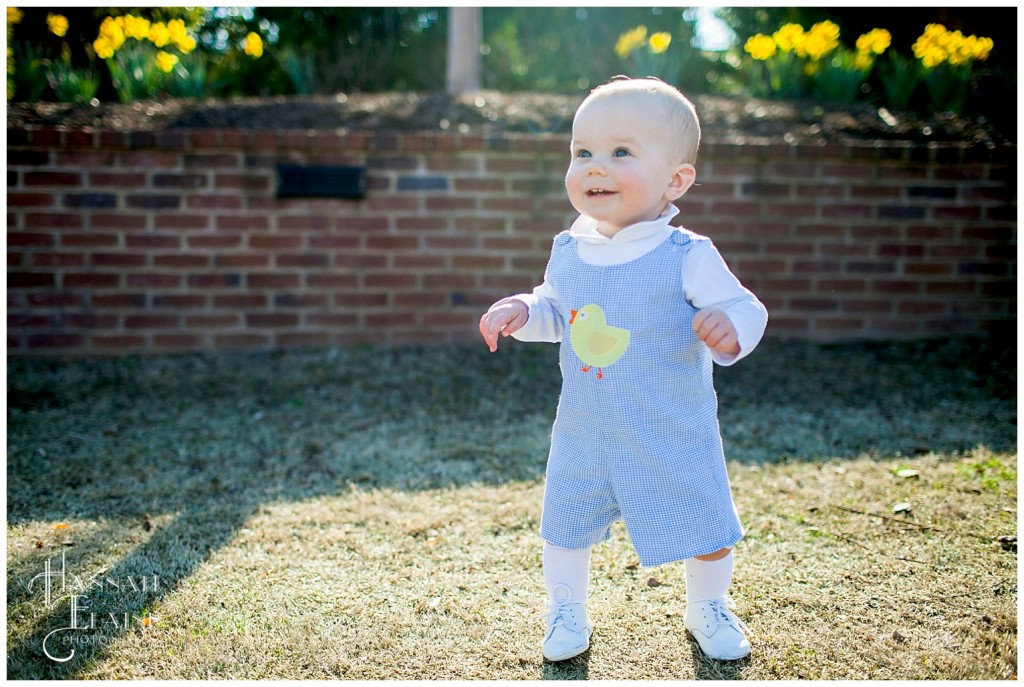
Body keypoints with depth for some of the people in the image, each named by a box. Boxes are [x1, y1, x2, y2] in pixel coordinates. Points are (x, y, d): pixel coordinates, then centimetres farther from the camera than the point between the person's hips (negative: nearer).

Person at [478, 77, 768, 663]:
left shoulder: (688, 257, -18)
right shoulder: (569, 252, -3)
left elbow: (743, 309, -15)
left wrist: (729, 327, -37)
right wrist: (522, 312, -6)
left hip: (675, 438, -3)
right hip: (584, 434, 3)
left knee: (706, 530, 11)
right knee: (565, 525, 15)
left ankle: (708, 608, 41)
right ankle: (568, 610, 42)